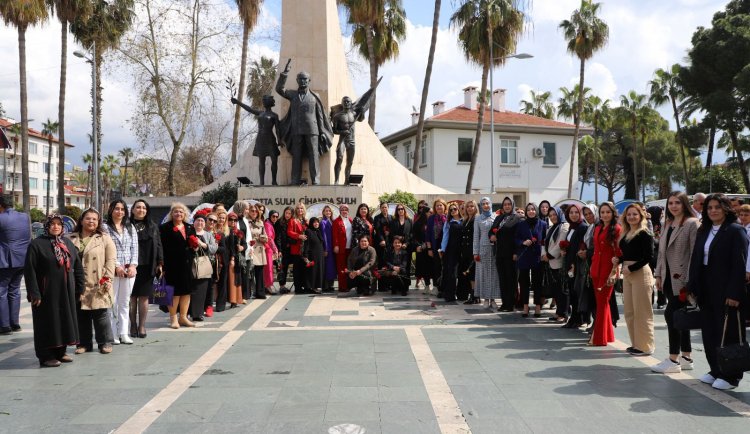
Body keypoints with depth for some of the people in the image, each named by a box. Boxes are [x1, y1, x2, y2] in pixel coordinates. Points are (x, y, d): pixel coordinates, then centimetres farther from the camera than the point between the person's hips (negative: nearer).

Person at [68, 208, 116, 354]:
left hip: (97, 286, -3)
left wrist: (107, 279, -10)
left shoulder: (105, 239, 3)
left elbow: (111, 260, -2)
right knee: (80, 315, 8)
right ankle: (84, 343, 20)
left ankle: (105, 342, 12)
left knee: (100, 314, 0)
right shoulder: (71, 239, 11)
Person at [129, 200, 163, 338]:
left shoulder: (153, 227, 12)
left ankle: (142, 326, 11)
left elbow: (158, 245, 12)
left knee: (144, 297, 4)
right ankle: (133, 325, 14)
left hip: (147, 267, 2)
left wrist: (159, 263, 6)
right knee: (132, 297, 4)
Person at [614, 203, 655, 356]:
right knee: (629, 311, 11)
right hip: (627, 274, 8)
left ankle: (645, 346, 6)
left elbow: (648, 257, -14)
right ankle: (636, 343, 21)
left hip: (640, 273, -8)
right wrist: (618, 260, 1)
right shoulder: (625, 234, 13)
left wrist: (631, 268, -17)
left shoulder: (644, 234, -9)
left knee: (641, 311, -3)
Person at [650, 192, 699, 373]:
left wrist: (689, 280, -17)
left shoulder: (692, 223, -9)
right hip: (669, 278, 8)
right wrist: (658, 274, 12)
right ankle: (686, 357, 21)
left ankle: (673, 360, -2)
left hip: (682, 279, -8)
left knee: (671, 314, -9)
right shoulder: (668, 224, 15)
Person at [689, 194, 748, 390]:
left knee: (729, 333, 1)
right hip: (706, 291, 7)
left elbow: (739, 264, -13)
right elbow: (695, 260, 12)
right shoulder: (703, 231, 12)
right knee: (709, 331, 12)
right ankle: (715, 370, 24)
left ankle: (730, 375, 12)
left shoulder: (735, 230, -7)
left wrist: (734, 293, -18)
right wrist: (693, 288, 7)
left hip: (726, 290, -7)